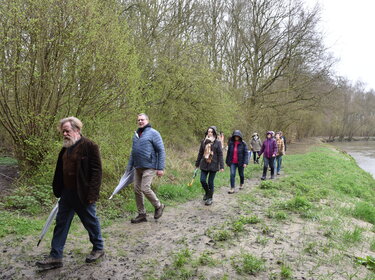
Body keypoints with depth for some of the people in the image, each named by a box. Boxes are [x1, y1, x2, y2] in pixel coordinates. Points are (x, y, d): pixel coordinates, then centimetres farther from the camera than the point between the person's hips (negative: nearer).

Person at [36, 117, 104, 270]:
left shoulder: (89, 146, -16)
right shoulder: (65, 148, 9)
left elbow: (96, 171, -18)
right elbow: (60, 171, 16)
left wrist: (92, 194, -20)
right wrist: (58, 190, 14)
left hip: (83, 195, -7)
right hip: (67, 194, 8)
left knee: (91, 222, 10)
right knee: (61, 223, 12)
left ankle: (98, 249, 31)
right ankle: (55, 257, 23)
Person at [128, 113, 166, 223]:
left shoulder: (153, 133, -6)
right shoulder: (136, 134, 14)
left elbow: (161, 151, -10)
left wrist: (161, 168, -14)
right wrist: (129, 167, 17)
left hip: (149, 167, -7)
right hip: (138, 167, 7)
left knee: (145, 189, -13)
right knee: (137, 190, 7)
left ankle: (158, 206, 13)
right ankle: (141, 214, 20)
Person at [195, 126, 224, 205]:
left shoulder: (217, 142, -3)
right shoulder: (203, 141, 6)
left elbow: (220, 154, -5)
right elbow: (200, 153, 12)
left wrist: (221, 166, -11)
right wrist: (197, 164, 14)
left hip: (213, 165, -3)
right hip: (204, 164, 3)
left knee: (210, 182, 2)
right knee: (202, 180, 1)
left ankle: (210, 198, 20)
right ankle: (207, 192, 31)